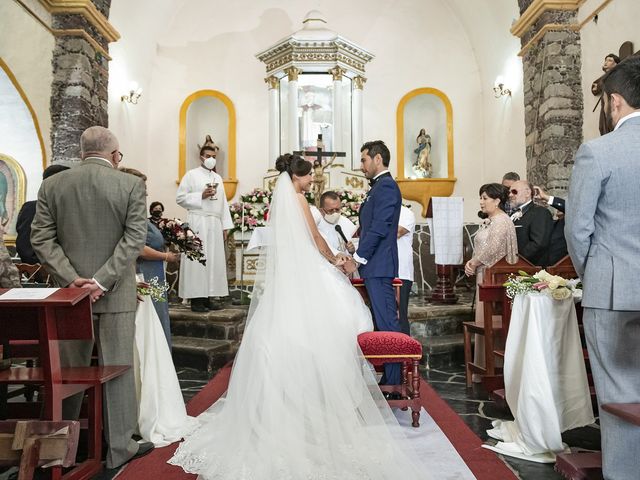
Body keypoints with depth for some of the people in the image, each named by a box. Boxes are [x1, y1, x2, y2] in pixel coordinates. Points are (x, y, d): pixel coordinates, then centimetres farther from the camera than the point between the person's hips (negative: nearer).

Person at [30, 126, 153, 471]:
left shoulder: (51, 185, 3)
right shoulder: (131, 185, -5)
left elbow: (41, 239, -1)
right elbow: (134, 238, -12)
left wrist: (72, 279, -7)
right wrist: (102, 280, -13)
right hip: (117, 294, -3)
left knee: (69, 371, 15)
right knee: (118, 369, 6)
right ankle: (119, 448, 16)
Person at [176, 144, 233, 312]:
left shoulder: (218, 178, 20)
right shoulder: (191, 175, 4)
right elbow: (180, 198, -4)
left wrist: (225, 226, 11)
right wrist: (201, 195, -12)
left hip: (215, 224, 6)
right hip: (198, 222, -6)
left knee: (214, 259, 2)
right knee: (197, 259, -8)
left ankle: (207, 297, 7)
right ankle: (196, 299, -5)